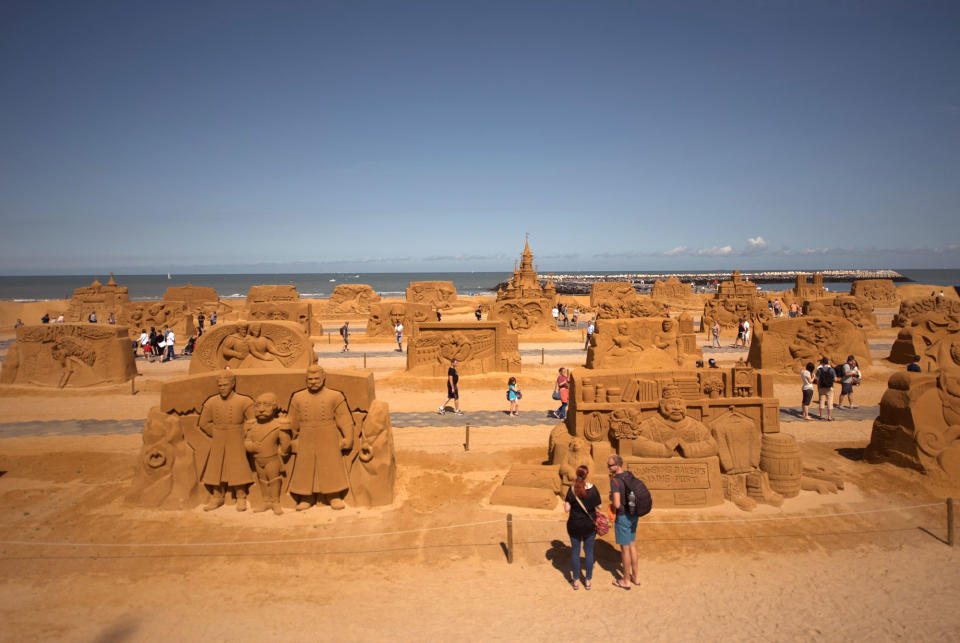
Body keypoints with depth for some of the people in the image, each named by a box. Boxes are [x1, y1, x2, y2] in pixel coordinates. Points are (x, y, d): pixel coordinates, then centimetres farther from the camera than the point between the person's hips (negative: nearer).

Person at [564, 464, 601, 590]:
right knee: (589, 552, 13)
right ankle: (588, 581, 20)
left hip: (575, 525, -1)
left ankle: (576, 581, 19)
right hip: (590, 525, 1)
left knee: (575, 551, 12)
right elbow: (599, 506, -1)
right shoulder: (593, 489, -12)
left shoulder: (572, 489, -14)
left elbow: (567, 509, -13)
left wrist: (565, 503, 8)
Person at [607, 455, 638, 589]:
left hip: (623, 517, -8)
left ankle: (626, 581, 17)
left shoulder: (615, 481, -21)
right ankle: (635, 577, 31)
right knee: (632, 545, 19)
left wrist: (611, 499, -6)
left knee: (625, 548, 5)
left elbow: (617, 504, -25)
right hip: (633, 515, 8)